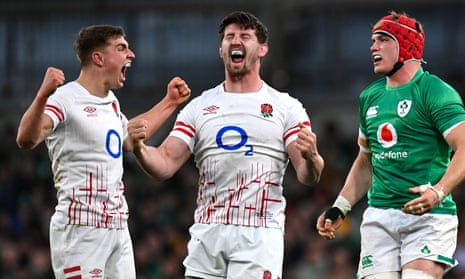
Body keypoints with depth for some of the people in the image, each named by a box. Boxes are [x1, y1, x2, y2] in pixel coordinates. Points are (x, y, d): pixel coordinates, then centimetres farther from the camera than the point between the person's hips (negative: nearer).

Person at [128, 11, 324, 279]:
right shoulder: (198, 107, 12)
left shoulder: (287, 107, 5)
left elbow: (308, 176, -2)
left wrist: (310, 158, -25)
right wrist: (139, 149, -16)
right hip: (208, 231, 3)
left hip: (259, 235, -3)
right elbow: (165, 165, 5)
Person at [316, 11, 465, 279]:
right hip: (379, 216, 6)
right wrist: (339, 208, 20)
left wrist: (439, 191, -30)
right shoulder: (370, 97, 17)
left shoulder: (435, 91, -7)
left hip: (429, 216, -6)